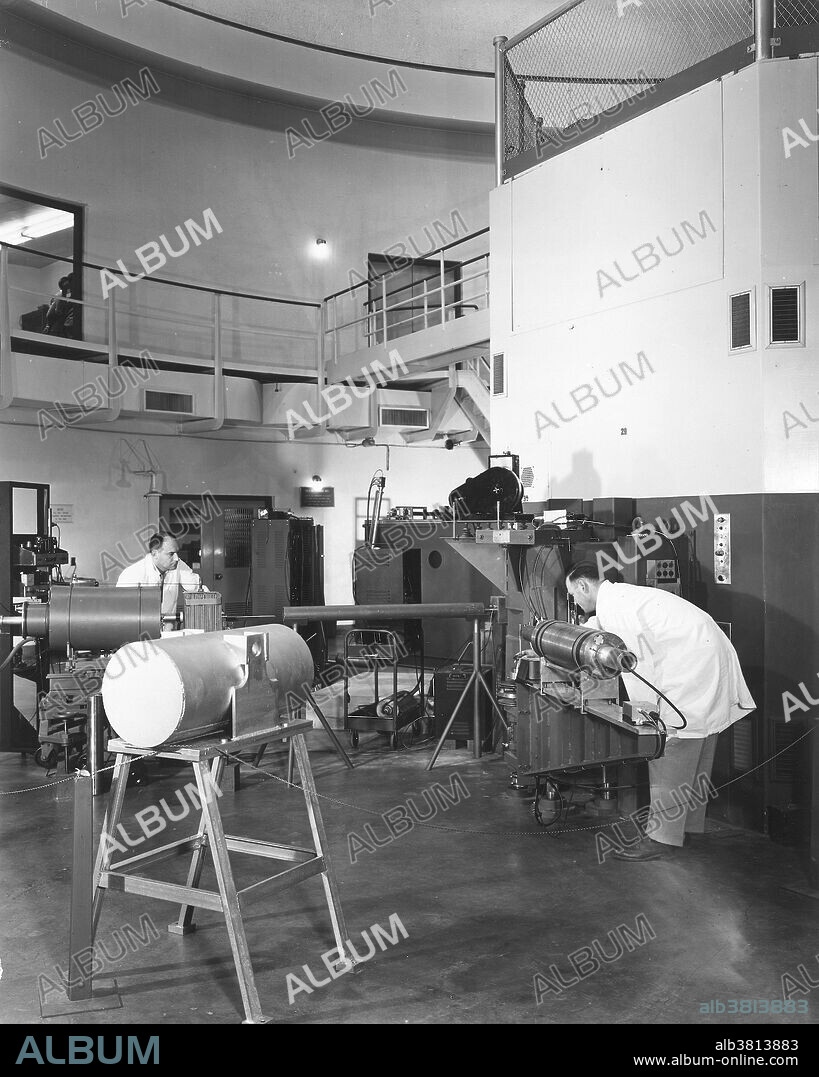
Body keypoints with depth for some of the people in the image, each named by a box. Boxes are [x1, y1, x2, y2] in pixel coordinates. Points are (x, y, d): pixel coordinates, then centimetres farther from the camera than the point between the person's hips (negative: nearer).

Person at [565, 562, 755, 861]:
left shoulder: (611, 603, -9)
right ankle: (690, 823, 24)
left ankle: (661, 836, -8)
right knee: (694, 750, 15)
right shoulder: (619, 595, 21)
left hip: (692, 661, -11)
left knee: (671, 747, -9)